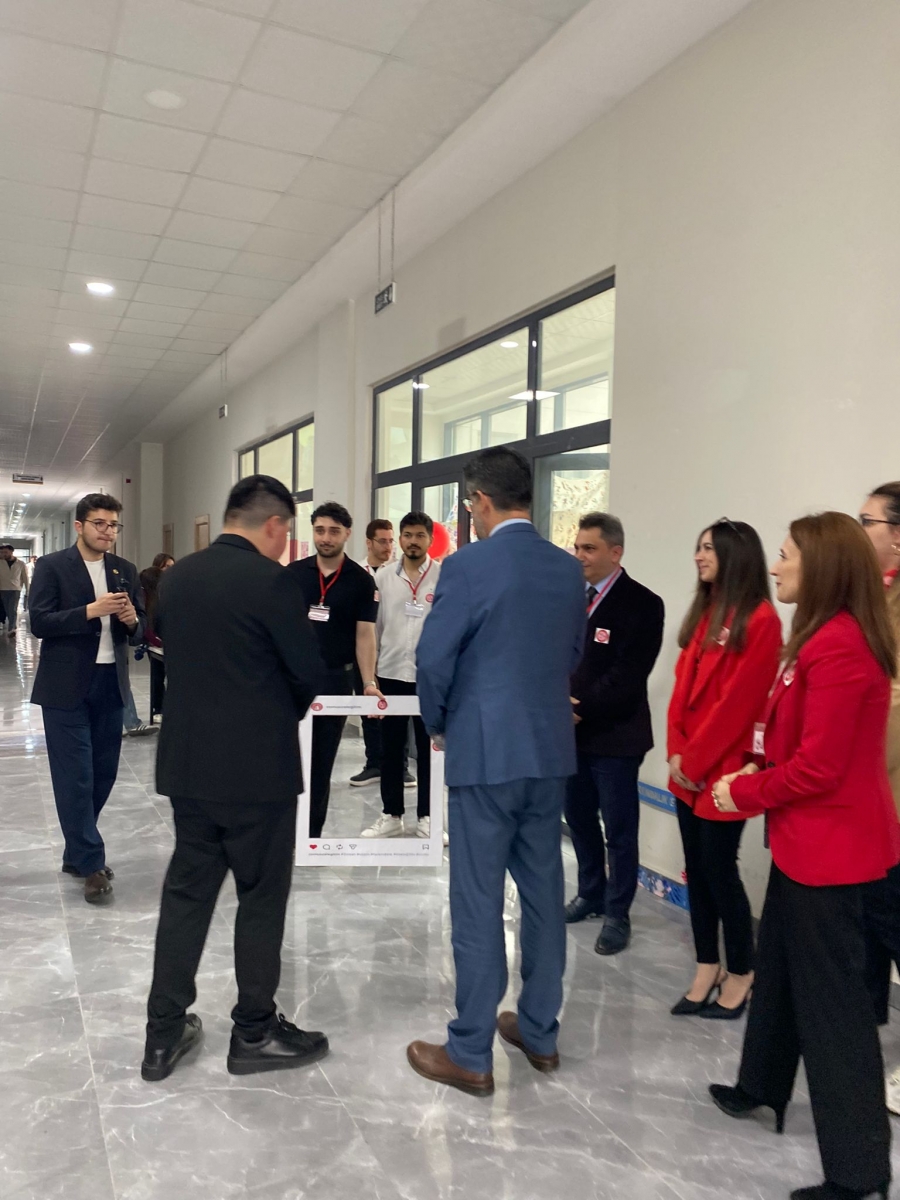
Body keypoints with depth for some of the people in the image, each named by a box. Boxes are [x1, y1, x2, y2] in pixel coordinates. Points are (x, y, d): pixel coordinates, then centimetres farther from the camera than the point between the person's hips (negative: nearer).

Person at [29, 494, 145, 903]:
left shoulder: (125, 570, 10)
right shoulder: (52, 566, -3)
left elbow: (139, 631, 11)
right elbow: (39, 623, -12)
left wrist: (132, 621, -12)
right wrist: (90, 611, -22)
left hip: (111, 684, 5)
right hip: (67, 685, -5)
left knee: (103, 774, 12)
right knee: (75, 777, -1)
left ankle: (76, 852, 29)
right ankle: (91, 863, 9)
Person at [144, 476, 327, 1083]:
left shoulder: (176, 576, 5)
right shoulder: (271, 579, -16)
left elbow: (175, 654, 13)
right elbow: (309, 671, -11)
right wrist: (286, 711, 9)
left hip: (187, 760, 7)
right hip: (257, 765, -6)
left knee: (186, 891, 16)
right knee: (261, 898, 9)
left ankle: (164, 1033, 25)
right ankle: (255, 1032, 22)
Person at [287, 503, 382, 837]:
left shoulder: (361, 581, -2)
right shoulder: (293, 573, 2)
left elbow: (365, 634, -4)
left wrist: (369, 683, -15)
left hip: (336, 679, -1)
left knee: (322, 762, 9)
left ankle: (311, 834, 21)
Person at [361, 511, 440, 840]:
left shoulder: (445, 577, -4)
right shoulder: (383, 576, 5)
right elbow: (373, 626, 8)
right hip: (390, 673, 3)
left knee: (429, 749, 8)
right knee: (391, 748, 11)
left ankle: (426, 816, 20)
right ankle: (391, 815, 22)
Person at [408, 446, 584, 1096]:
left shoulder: (468, 565, -13)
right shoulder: (569, 569, 5)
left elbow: (434, 658, -13)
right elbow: (573, 654, 13)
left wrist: (439, 723, 5)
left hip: (486, 752, -6)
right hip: (551, 749, 6)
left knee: (478, 902, 3)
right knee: (544, 892, 16)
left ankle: (471, 1055, 15)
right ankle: (540, 1032, 30)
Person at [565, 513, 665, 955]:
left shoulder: (642, 604, -10)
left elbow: (627, 675, -17)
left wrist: (581, 708, -18)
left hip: (613, 735, -6)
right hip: (571, 730, 6)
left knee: (619, 830, 5)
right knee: (579, 819, 17)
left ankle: (617, 914, 20)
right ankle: (591, 894, 36)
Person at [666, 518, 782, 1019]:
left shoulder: (760, 620, -12)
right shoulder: (704, 614, 13)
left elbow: (737, 701, -16)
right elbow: (683, 688, 11)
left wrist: (696, 760, -12)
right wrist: (677, 752, 0)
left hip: (723, 770, -7)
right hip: (689, 769, 7)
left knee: (720, 870, 2)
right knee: (697, 869, 12)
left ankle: (740, 975, 20)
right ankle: (707, 970, 25)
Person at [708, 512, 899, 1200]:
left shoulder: (838, 646, -23)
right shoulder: (834, 638, 9)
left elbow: (817, 768, -24)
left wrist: (743, 794, -10)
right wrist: (755, 775, 4)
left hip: (828, 847, -10)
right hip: (809, 840, 10)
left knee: (832, 995, 2)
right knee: (782, 967, 23)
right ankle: (761, 1090, 42)